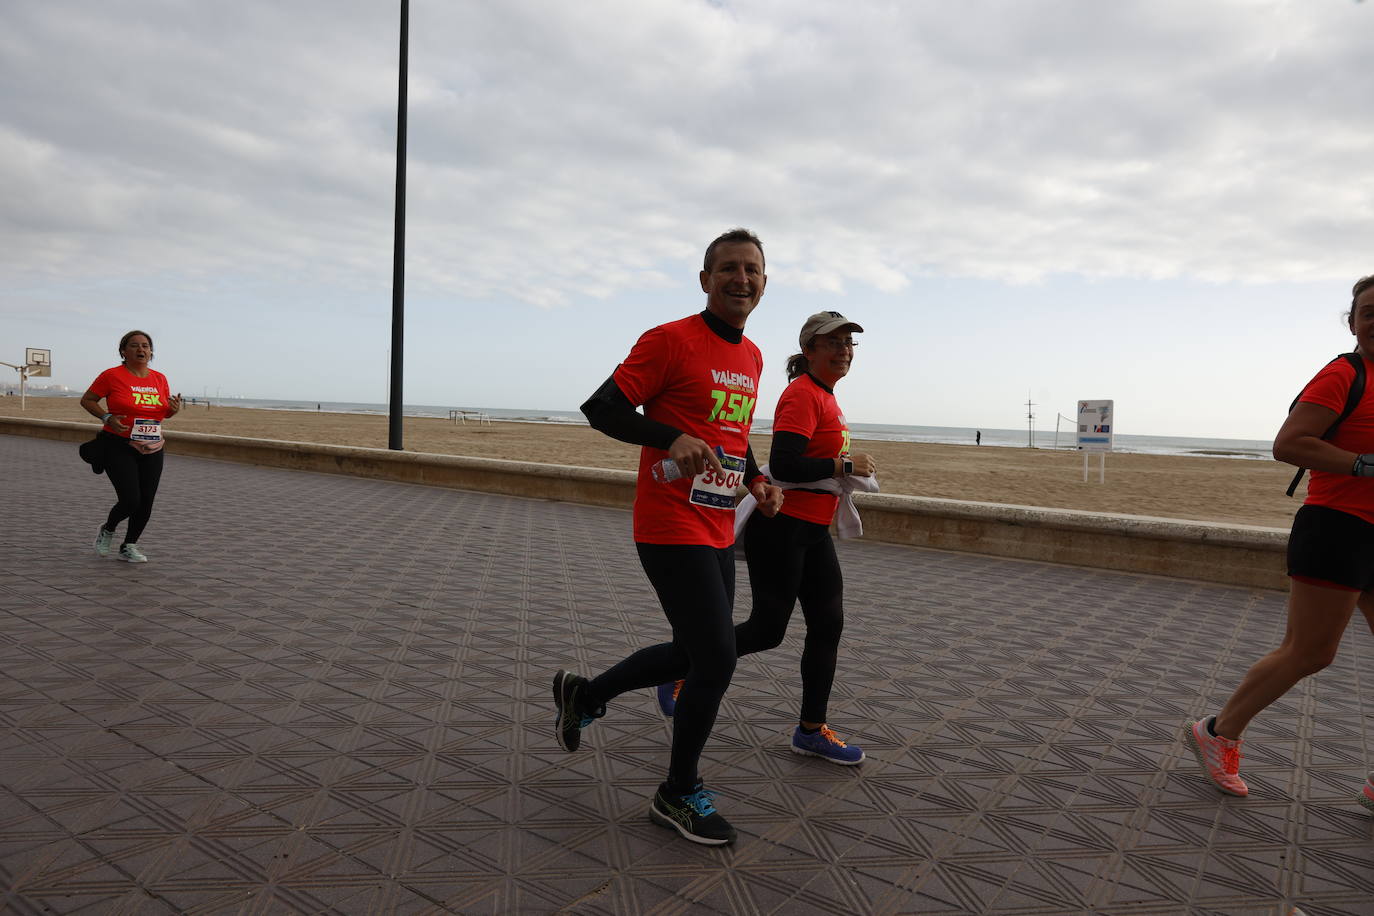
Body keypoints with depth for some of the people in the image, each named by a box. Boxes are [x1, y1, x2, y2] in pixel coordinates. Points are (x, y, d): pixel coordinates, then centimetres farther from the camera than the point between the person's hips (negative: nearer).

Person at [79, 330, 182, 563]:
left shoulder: (160, 379, 7)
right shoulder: (112, 376, -6)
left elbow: (165, 412, 19)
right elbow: (87, 400, 2)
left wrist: (174, 409, -4)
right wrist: (107, 417, -14)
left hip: (152, 450, 5)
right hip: (119, 448, -5)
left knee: (146, 502, 3)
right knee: (130, 501, -12)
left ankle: (128, 547, 22)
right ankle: (107, 530, 20)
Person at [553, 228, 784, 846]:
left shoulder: (752, 358, 14)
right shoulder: (671, 340, -11)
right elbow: (601, 408, -13)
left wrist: (756, 480, 9)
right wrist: (671, 438, -28)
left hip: (718, 533, 9)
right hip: (672, 530, -9)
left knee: (693, 654, 17)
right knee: (717, 661, -7)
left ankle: (582, 695, 39)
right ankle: (679, 796, 16)